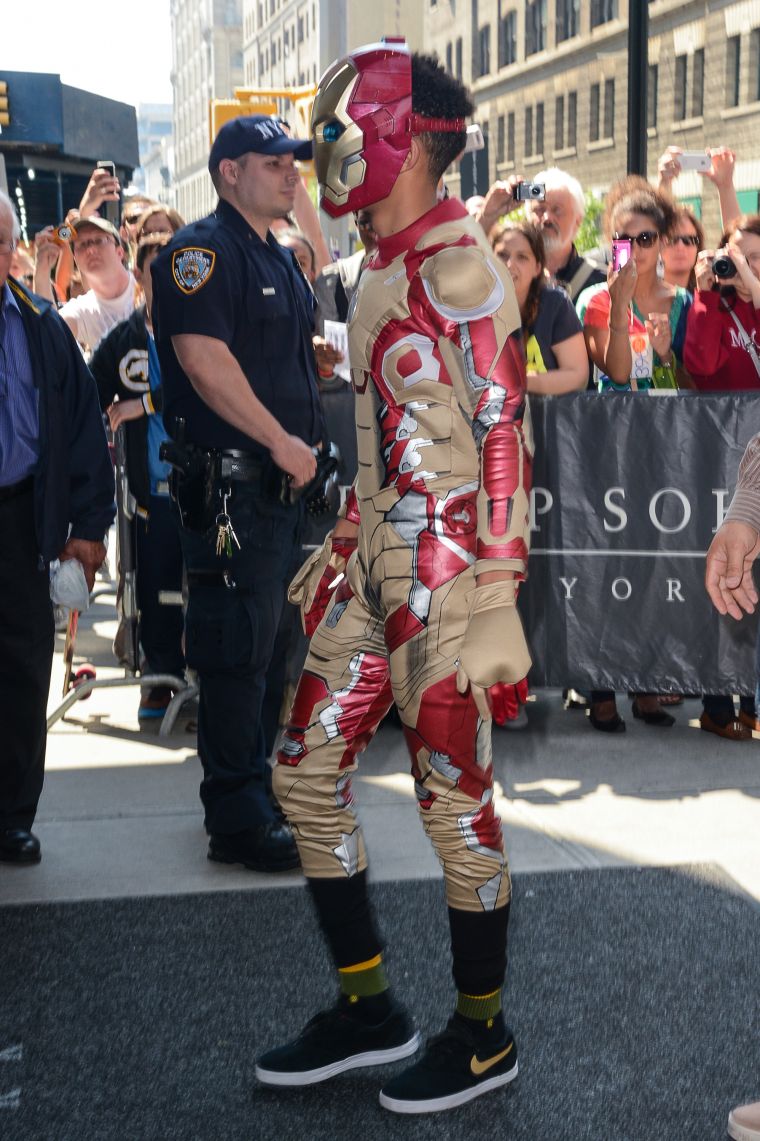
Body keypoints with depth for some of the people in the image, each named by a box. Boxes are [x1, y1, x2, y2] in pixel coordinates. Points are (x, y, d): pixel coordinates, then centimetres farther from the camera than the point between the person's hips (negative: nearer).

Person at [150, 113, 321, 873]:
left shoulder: (281, 260, 19)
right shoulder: (203, 250, -10)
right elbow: (203, 357, -22)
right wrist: (281, 440, -20)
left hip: (281, 481, 9)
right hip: (231, 484, -9)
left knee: (260, 641, 16)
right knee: (236, 647, -5)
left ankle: (253, 787, 28)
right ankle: (238, 823, 2)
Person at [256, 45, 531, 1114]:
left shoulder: (458, 268, -13)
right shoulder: (383, 271, 15)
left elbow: (504, 434, -18)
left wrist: (495, 599, -22)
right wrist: (344, 544, 21)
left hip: (448, 562, -9)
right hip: (375, 555, 9)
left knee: (455, 797, 1)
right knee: (306, 769, 10)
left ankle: (484, 1035, 19)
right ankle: (369, 1008, 23)